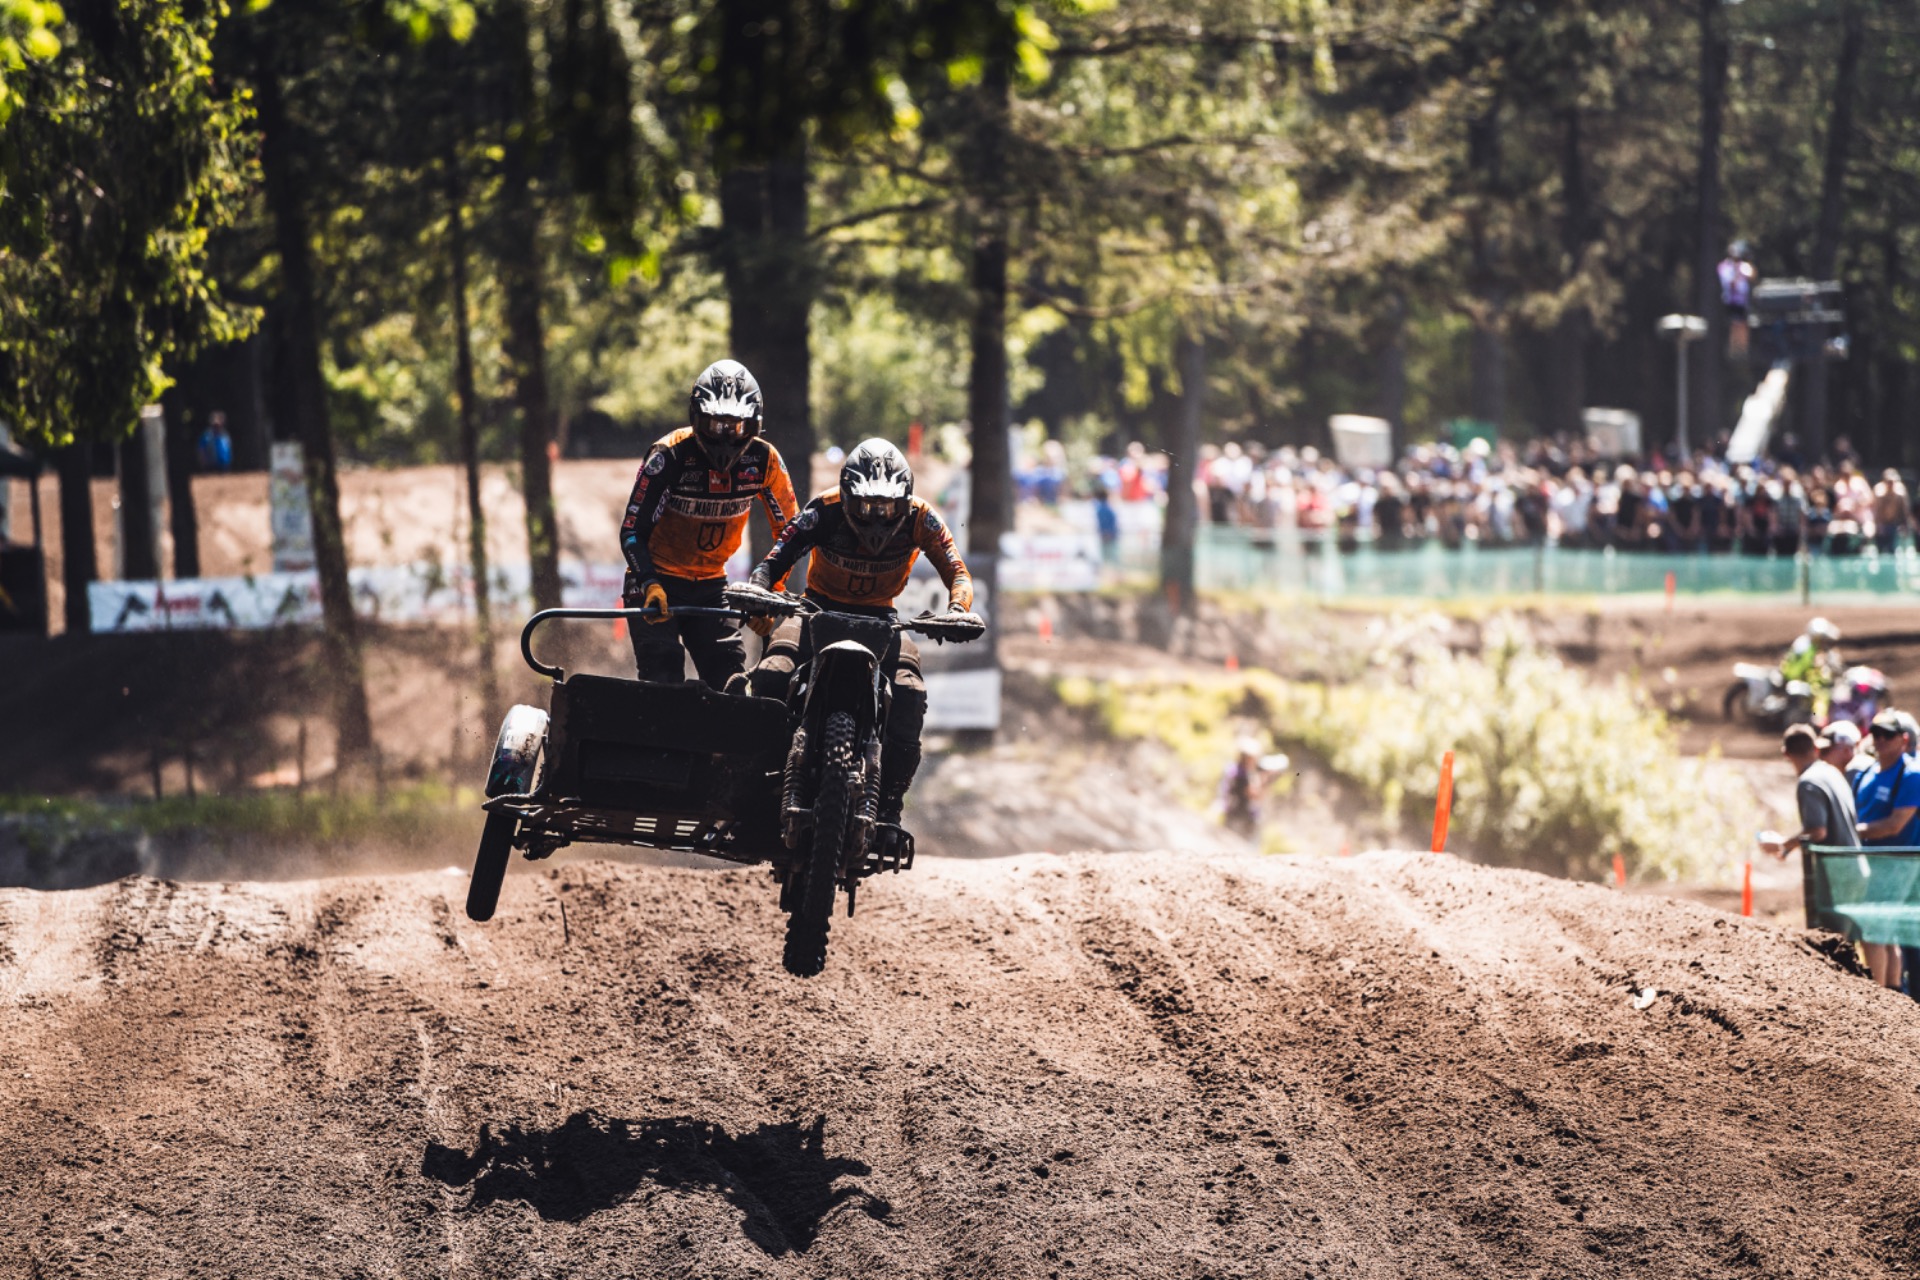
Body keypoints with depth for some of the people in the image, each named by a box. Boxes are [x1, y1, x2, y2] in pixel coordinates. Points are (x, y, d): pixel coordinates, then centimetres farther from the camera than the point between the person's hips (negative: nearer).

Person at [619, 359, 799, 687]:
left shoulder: (763, 460, -10)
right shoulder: (670, 456, -20)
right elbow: (633, 531, -18)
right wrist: (650, 585, -33)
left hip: (710, 585, 3)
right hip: (659, 581, -3)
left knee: (731, 684, -7)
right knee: (662, 684, -13)